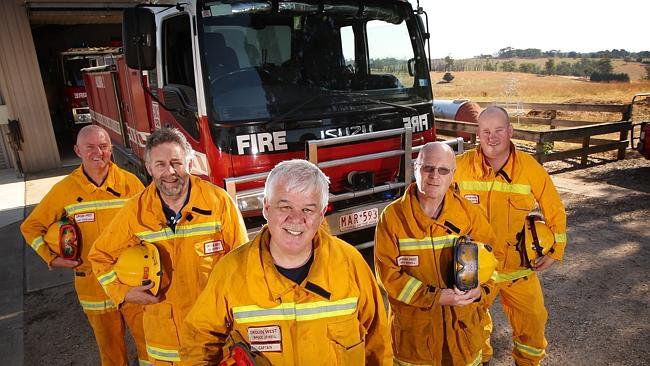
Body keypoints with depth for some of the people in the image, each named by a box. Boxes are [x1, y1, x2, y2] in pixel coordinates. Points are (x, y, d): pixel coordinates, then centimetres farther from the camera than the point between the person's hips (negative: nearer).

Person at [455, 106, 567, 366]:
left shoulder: (531, 168, -10)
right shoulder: (460, 166, -14)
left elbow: (554, 210, 3)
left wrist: (555, 250, 0)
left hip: (519, 265, 1)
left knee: (533, 318, 13)